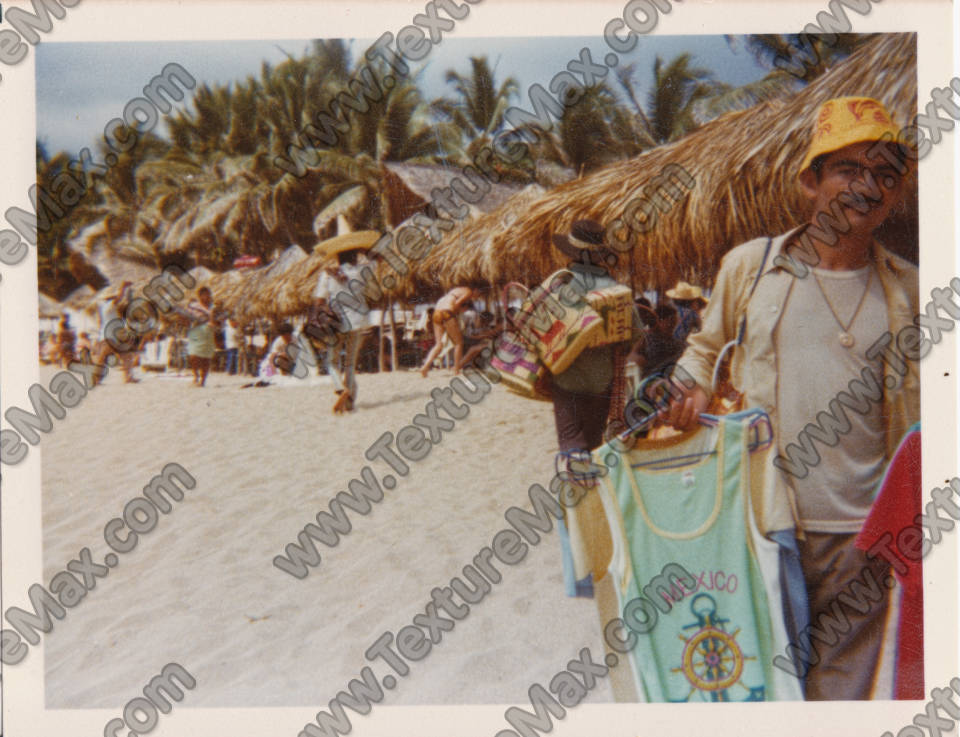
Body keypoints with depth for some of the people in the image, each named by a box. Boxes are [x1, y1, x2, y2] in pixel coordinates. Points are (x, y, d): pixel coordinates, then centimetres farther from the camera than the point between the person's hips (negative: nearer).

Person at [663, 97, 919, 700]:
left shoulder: (906, 290, 6)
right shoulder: (749, 265, 4)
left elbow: (918, 414, 15)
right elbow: (705, 346, 18)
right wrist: (693, 387, -3)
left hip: (860, 534, 1)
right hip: (756, 520, -1)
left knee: (843, 685, 8)